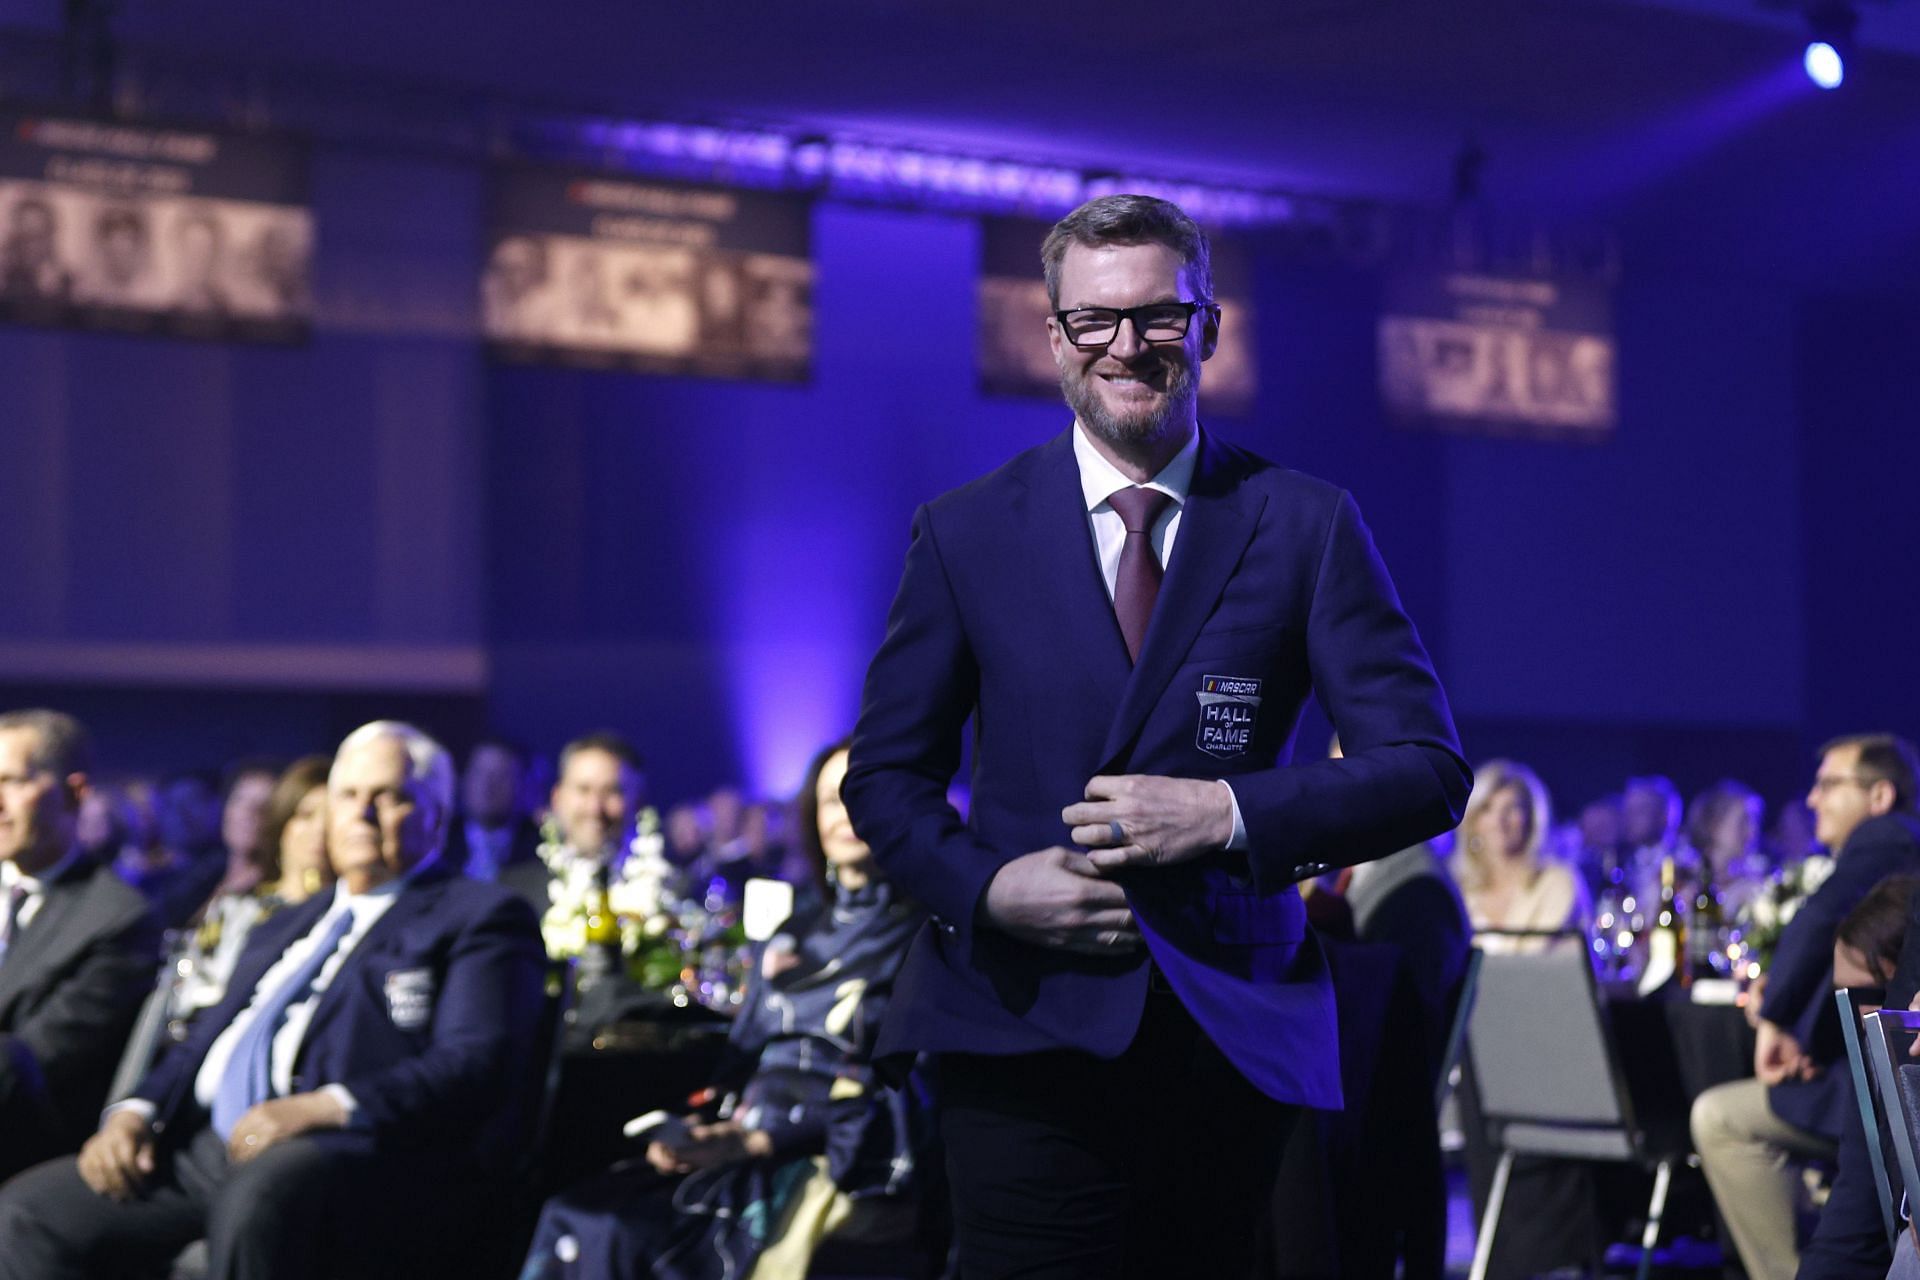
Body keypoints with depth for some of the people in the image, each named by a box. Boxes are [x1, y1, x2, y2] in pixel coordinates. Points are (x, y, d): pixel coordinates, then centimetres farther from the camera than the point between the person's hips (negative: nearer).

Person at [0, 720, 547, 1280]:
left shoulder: (482, 916, 8)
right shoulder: (284, 928, 32)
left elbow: (476, 1065, -7)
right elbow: (205, 1042, 28)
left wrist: (325, 1108, -21)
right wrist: (135, 1112, 4)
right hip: (214, 1149, 7)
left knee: (262, 1193, -40)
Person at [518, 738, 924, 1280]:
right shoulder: (789, 939, 25)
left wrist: (756, 1141, -17)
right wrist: (687, 1131, -2)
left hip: (828, 1162, -6)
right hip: (738, 1145, 6)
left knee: (617, 1235, -28)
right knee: (568, 1219, -21)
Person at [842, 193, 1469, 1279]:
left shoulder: (1307, 527, 5)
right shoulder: (966, 534, 8)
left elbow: (1429, 771, 1)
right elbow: (887, 775, 12)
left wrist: (1232, 815, -14)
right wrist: (985, 886, -9)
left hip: (1236, 1050, 1)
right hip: (1028, 1043, 0)